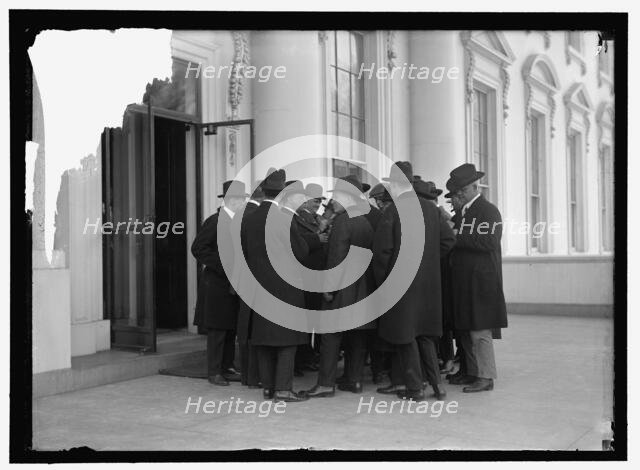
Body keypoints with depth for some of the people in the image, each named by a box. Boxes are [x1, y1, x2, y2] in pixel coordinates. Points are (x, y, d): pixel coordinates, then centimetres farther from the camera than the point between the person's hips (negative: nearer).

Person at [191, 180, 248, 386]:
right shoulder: (215, 221, -11)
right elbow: (198, 248, -16)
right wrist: (223, 266, -19)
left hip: (233, 285, 7)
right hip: (217, 285, -7)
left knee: (231, 329, 10)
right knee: (217, 330, -1)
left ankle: (227, 368, 18)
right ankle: (214, 371, 7)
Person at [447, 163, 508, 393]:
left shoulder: (489, 211, -8)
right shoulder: (463, 212, 17)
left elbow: (489, 241, -20)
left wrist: (458, 237, -18)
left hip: (481, 283, -9)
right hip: (464, 282, 9)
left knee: (480, 331, -7)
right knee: (466, 331, 13)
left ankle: (486, 378, 0)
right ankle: (473, 373, 22)